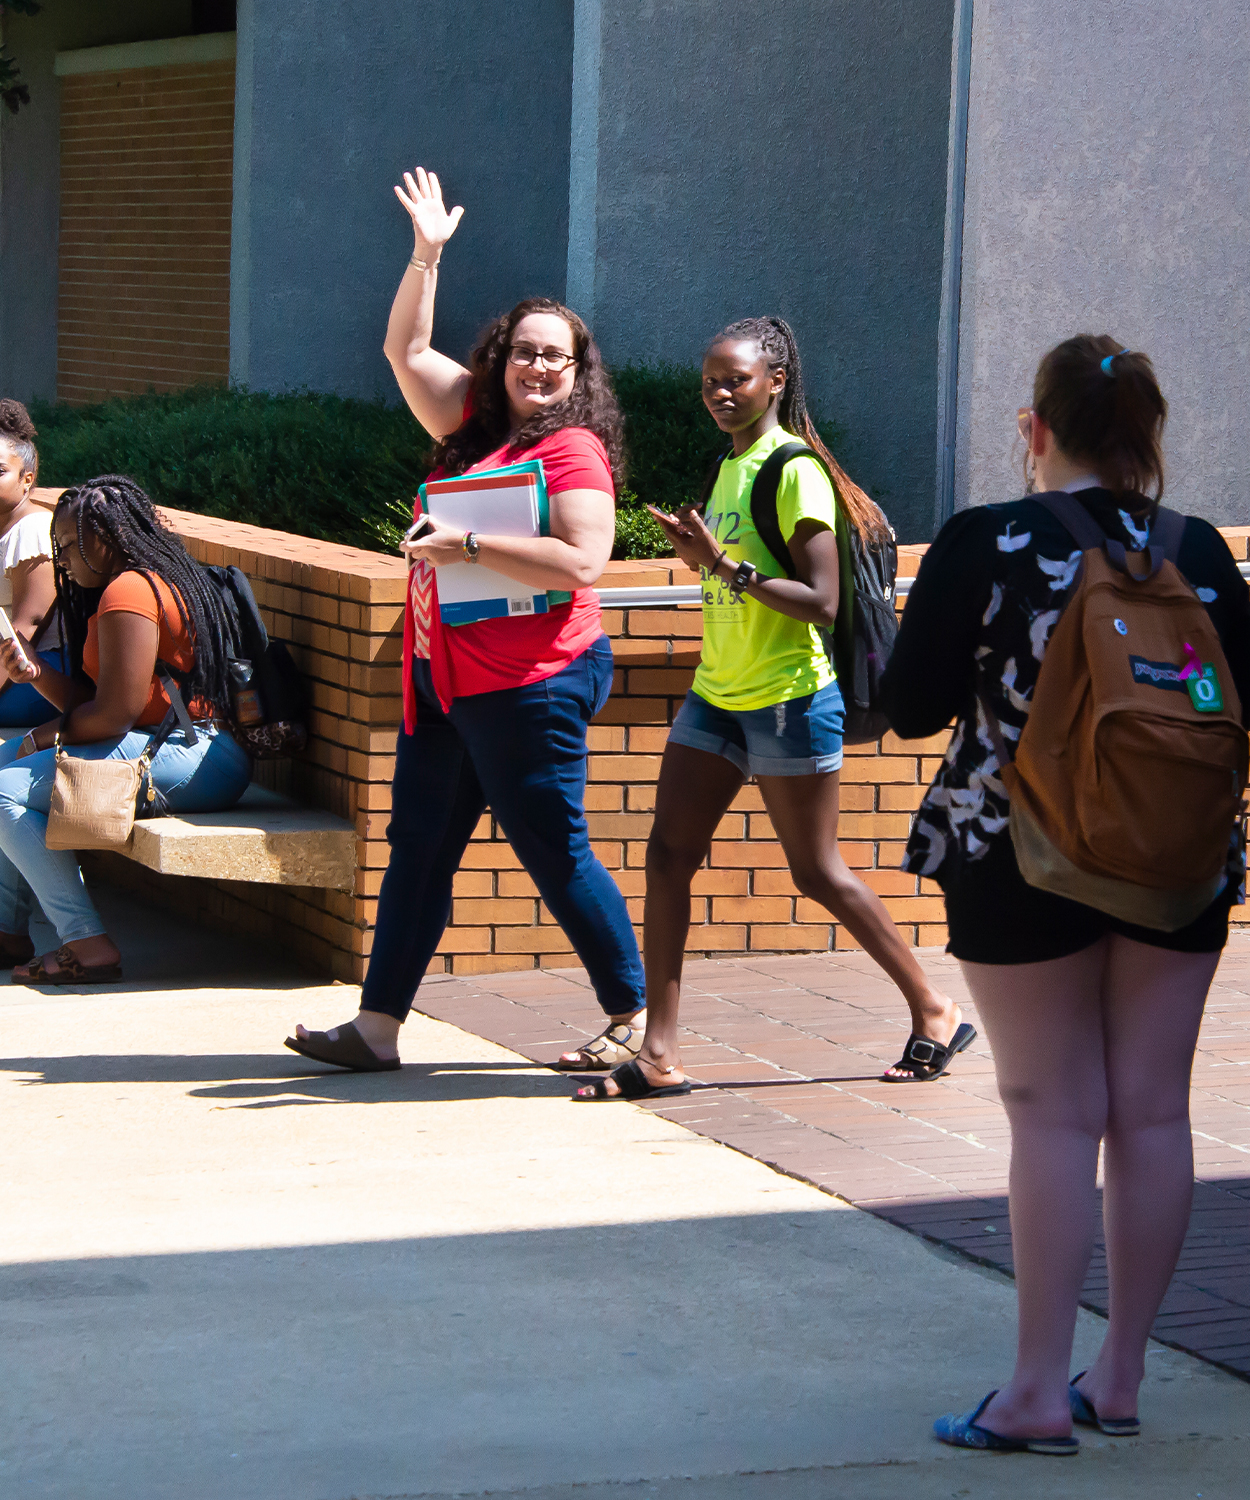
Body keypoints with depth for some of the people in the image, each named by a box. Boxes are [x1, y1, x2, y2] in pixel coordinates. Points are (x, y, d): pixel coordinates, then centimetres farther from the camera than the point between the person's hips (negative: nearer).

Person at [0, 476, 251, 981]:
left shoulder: (128, 591, -14)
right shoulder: (155, 581, 20)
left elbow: (115, 713, -19)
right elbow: (93, 700, 19)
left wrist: (47, 736, -3)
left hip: (188, 756, -12)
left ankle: (87, 947, -20)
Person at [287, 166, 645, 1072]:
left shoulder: (572, 450, -10)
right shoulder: (477, 427, 13)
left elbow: (582, 563, -22)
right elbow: (407, 352, 20)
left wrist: (470, 545, -22)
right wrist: (428, 257, 12)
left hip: (529, 684, -9)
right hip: (448, 680, 9)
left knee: (555, 853, -3)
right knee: (418, 851, 8)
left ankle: (633, 1016, 11)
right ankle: (378, 1027, 12)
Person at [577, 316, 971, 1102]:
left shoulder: (795, 471, -13)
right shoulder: (730, 468, 13)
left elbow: (821, 602, -21)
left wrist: (726, 566, -26)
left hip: (789, 698, -8)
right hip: (718, 697, 8)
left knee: (819, 872, 1)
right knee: (668, 853, -2)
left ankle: (936, 1013, 17)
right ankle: (659, 1055, -2)